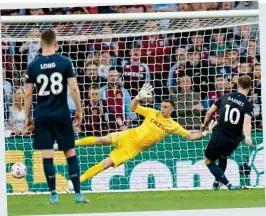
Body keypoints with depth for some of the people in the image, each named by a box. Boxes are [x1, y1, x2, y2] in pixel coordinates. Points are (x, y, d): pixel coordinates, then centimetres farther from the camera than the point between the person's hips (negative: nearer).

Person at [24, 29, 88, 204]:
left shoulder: (33, 66, 0)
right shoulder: (65, 62, -3)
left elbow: (28, 93, -1)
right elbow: (74, 88, -7)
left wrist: (27, 117, 7)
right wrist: (79, 110, 3)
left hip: (42, 116, 0)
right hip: (62, 114, 0)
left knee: (47, 155, 2)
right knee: (70, 153, 7)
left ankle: (54, 195, -1)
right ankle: (78, 194, 6)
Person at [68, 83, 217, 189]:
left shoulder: (173, 126, 0)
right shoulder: (153, 113, 1)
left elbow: (190, 136, 1)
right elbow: (133, 107, 2)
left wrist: (205, 133, -14)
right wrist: (139, 97, -17)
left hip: (134, 148, -1)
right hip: (129, 136, 1)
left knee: (106, 164, -14)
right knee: (101, 140, -21)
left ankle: (79, 180, -9)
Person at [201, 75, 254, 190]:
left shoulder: (226, 97, 0)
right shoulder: (248, 105, -7)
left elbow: (209, 112, 5)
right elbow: (247, 122, -26)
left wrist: (205, 124, 24)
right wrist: (248, 137, -41)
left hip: (218, 137, -1)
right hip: (233, 141, 1)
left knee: (209, 162, 14)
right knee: (223, 157, 34)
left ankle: (228, 185, -1)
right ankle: (217, 183, 35)